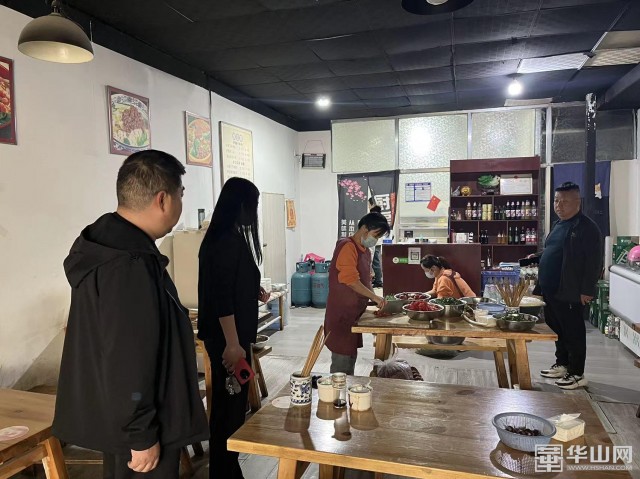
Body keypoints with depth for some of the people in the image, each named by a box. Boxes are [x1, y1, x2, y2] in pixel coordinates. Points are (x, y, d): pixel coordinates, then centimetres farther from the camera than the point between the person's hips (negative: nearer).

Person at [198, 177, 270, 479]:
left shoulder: (218, 237, 9)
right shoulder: (230, 240, -20)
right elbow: (223, 297, -24)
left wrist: (255, 293, 25)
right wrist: (233, 344, -23)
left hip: (220, 334, 10)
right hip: (227, 337, -10)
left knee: (226, 400, 22)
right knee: (231, 402, 3)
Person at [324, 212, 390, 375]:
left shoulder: (366, 250, 14)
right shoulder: (347, 246, -15)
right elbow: (350, 280, -23)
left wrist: (375, 299, 4)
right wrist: (374, 296, -18)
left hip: (355, 312, 9)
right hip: (341, 312, -9)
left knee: (351, 355, 16)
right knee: (342, 359, -3)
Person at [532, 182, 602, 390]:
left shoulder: (587, 228, -12)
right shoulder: (558, 225, 14)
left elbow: (594, 262, -16)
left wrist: (587, 290, -18)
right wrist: (537, 257, 11)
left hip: (570, 294, -8)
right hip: (550, 291, 8)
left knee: (574, 333, 3)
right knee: (558, 331, 18)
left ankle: (577, 374, 15)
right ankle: (562, 365, 32)